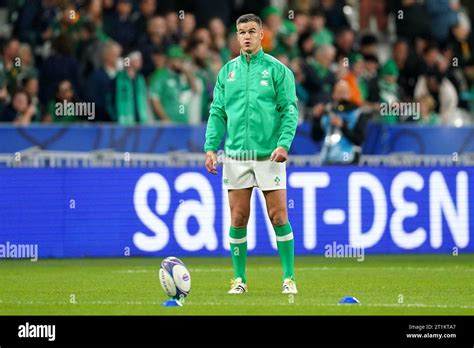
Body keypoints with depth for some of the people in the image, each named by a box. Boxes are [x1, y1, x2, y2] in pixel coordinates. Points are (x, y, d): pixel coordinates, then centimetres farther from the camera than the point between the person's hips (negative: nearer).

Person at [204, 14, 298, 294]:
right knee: (238, 219, 3)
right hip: (236, 155, 3)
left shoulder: (277, 69, 1)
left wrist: (284, 144, -15)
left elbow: (290, 110, -2)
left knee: (278, 217, -4)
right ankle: (240, 279, 11)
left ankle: (289, 278, 4)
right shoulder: (228, 71, 10)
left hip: (269, 155, -3)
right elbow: (217, 112, 12)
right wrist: (211, 147, 1)